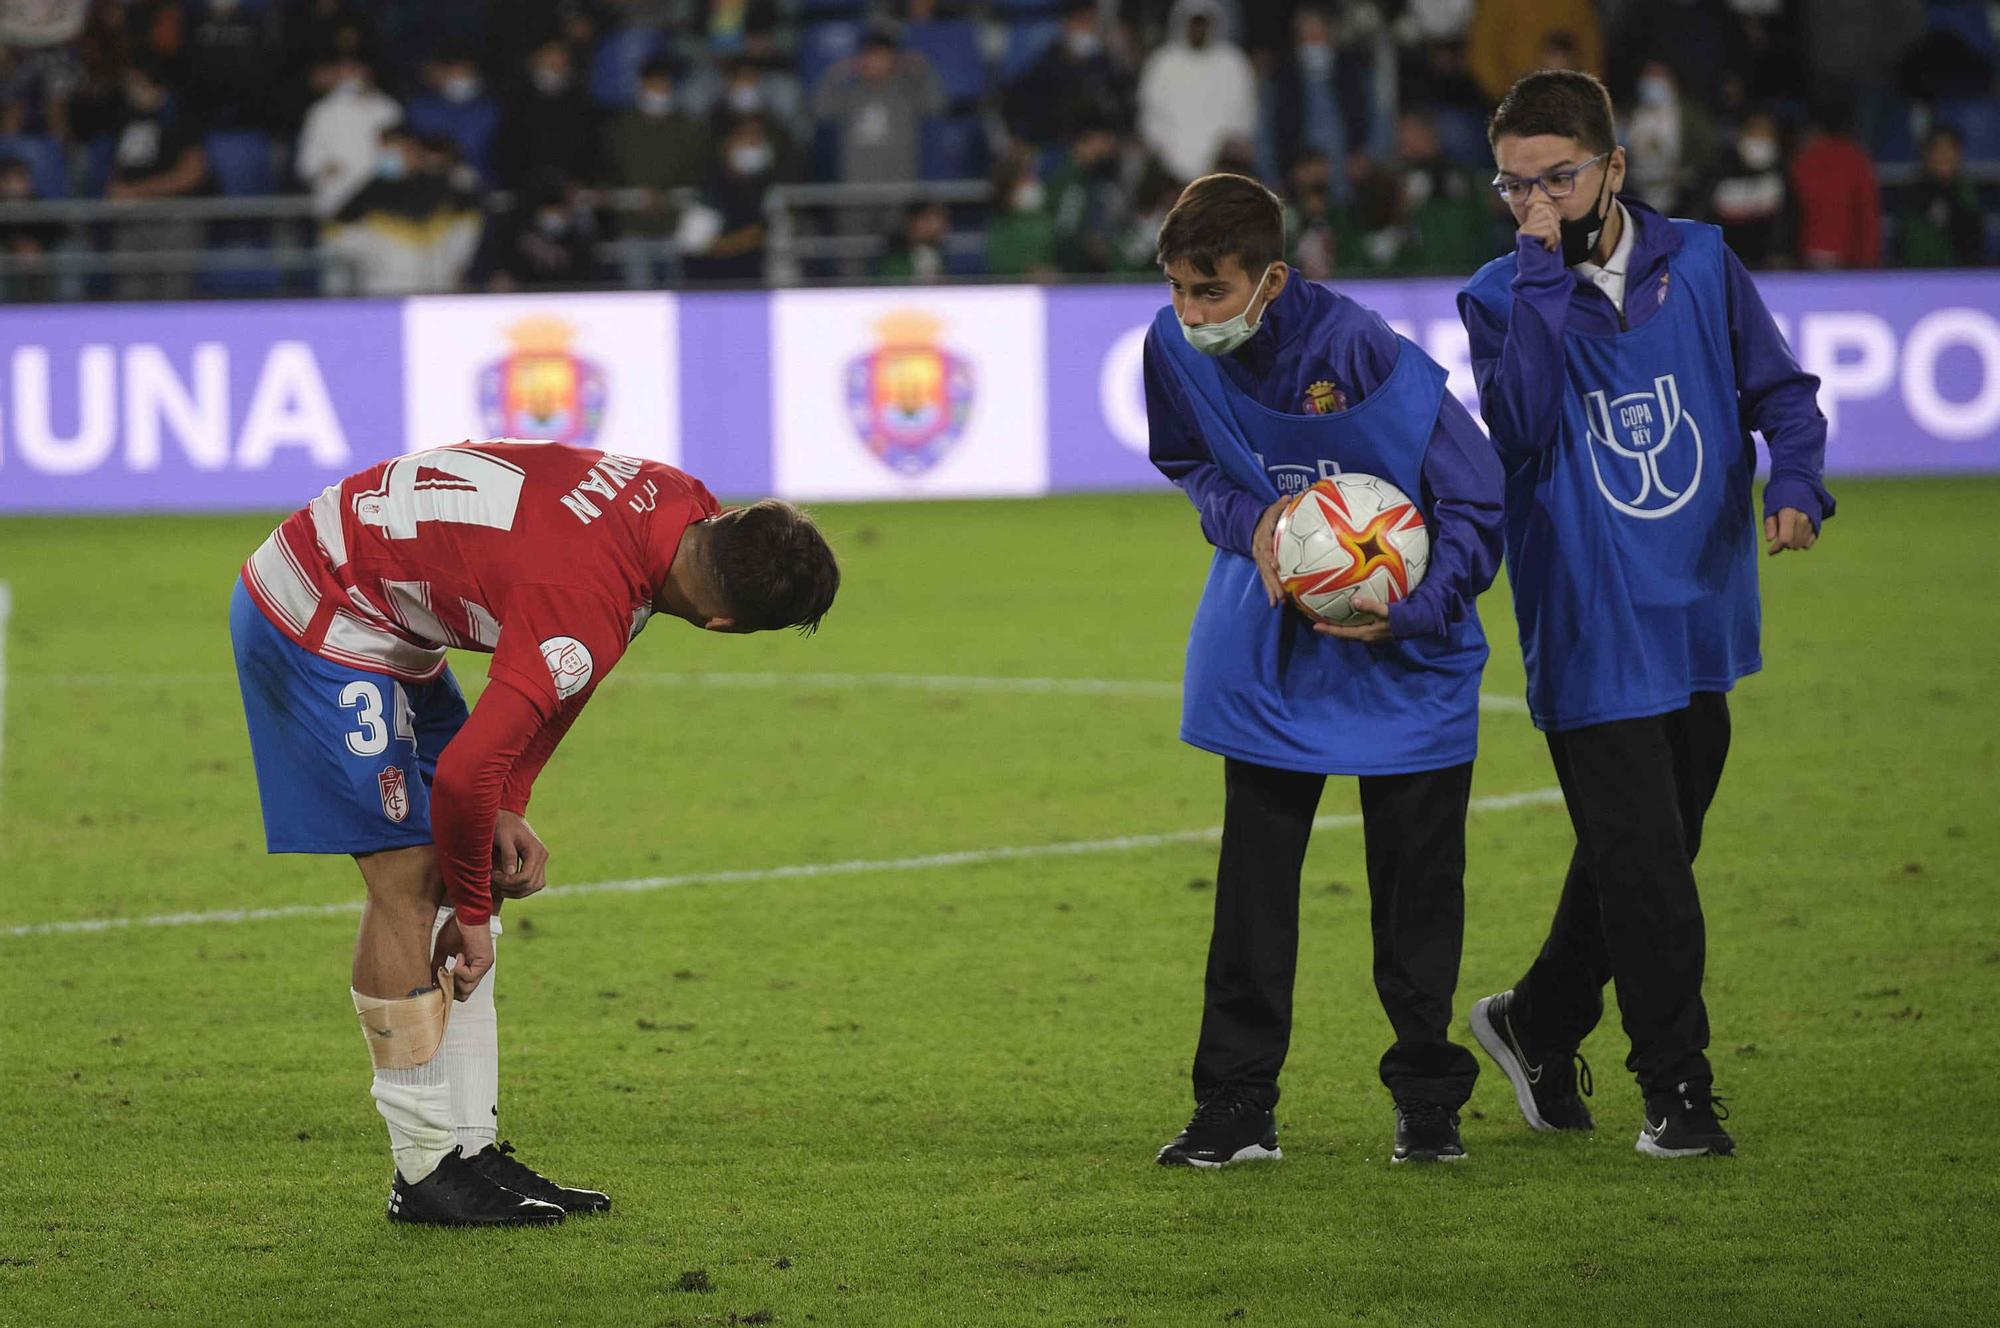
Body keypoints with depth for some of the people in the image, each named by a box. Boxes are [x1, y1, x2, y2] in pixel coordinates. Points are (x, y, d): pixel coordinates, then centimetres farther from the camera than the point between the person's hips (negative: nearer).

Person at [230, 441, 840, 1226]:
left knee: (456, 874, 9)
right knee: (409, 877, -10)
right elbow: (465, 773, -31)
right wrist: (470, 912, -14)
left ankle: (470, 1146, 11)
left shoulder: (675, 501, -7)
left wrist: (508, 809, 2)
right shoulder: (590, 614, -33)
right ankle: (426, 1169, -3)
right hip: (315, 623, -10)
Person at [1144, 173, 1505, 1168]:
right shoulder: (1175, 347, -13)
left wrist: (1414, 612, -28)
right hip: (1270, 640, 3)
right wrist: (1249, 521, -14)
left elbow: (1478, 501, -17)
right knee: (1253, 880, 2)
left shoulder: (1365, 356, -26)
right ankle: (1236, 1107, 7)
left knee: (1416, 881, 3)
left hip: (1403, 649, -3)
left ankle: (1428, 1099, 16)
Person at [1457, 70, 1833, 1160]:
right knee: (1643, 868, -7)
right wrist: (1545, 272, -23)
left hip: (1699, 616, 4)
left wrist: (1793, 480, -12)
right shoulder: (1504, 297, -4)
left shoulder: (1697, 263, 2)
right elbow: (1521, 425, -21)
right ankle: (1675, 1088, 5)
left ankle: (1539, 1025, 35)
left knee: (1645, 856, 15)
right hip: (1589, 632, -4)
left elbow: (1779, 387, 7)